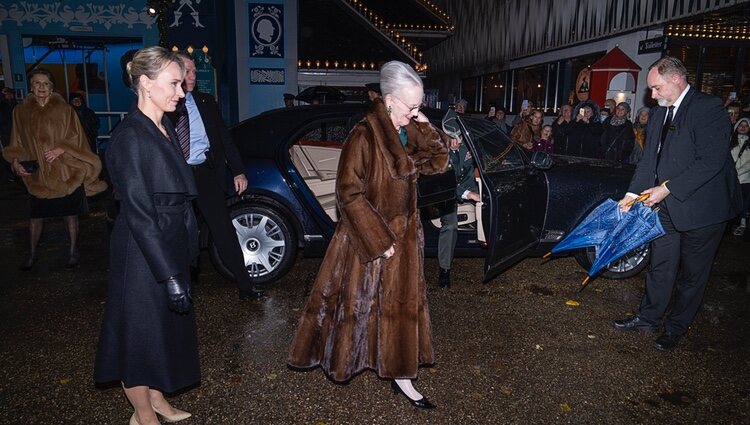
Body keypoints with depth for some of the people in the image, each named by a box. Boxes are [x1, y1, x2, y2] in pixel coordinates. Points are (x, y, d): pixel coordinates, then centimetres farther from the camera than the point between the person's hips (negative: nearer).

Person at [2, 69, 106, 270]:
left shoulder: (64, 109, -2)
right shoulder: (20, 112, 4)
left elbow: (76, 138, -2)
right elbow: (16, 144, 11)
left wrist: (60, 149, -17)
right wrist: (15, 162, -4)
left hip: (66, 173, -2)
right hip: (37, 174, 2)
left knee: (70, 213, 6)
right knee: (36, 215, 8)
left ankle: (73, 250, 21)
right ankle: (32, 253, 24)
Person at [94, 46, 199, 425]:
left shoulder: (163, 128, 7)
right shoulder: (130, 137, -20)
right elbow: (138, 214, -23)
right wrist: (170, 275, -24)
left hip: (170, 246, 9)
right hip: (144, 255, -9)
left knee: (165, 326, 21)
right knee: (142, 332, 9)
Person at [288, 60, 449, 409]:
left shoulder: (408, 133, 3)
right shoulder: (364, 136, -19)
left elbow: (439, 162, 8)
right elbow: (349, 193, -20)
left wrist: (426, 128, -7)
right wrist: (379, 240, -19)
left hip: (403, 235, 7)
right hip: (368, 237, -7)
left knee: (401, 303, 13)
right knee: (357, 302, 9)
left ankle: (400, 376, 29)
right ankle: (339, 359, 36)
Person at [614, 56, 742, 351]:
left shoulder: (709, 108, -14)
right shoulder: (659, 113, 9)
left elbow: (711, 161, -22)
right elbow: (649, 159, 8)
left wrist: (667, 188, -22)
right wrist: (632, 194, -3)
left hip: (700, 208, -6)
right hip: (666, 207, 7)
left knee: (692, 273, 9)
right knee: (660, 266, 16)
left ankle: (677, 328, 24)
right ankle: (648, 318, 30)